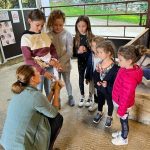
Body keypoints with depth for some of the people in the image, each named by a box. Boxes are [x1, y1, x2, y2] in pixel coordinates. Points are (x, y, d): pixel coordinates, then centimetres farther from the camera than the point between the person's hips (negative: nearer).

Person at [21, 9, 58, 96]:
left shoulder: (45, 35, 4)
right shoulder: (26, 38, -11)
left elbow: (53, 49, 10)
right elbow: (28, 60, -16)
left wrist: (54, 59, -13)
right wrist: (42, 71, -23)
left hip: (49, 67, 5)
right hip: (37, 70, -4)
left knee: (49, 91, 17)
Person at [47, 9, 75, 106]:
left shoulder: (67, 35, -12)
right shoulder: (48, 35, -7)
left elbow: (69, 52, -15)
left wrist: (60, 62, -23)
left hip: (65, 64, -1)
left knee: (67, 81, 18)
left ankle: (70, 96, 43)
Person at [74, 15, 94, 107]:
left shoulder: (91, 37, -11)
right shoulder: (76, 38, -3)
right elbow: (74, 51, 0)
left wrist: (86, 50, -26)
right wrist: (78, 51, -21)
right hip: (81, 61, 3)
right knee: (81, 78, 13)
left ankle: (90, 97, 30)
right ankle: (82, 96, 32)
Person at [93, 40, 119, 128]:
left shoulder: (114, 67, -29)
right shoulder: (99, 64, -12)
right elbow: (95, 75, -1)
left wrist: (108, 85, -33)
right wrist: (97, 82, -17)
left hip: (109, 90, -4)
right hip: (100, 88, 5)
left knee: (110, 103, 21)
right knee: (100, 101, 28)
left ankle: (109, 117, 48)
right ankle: (100, 113, 56)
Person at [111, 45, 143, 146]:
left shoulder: (129, 78, -39)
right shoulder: (129, 68, -10)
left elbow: (126, 97, -28)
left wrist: (121, 111, -15)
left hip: (123, 104, -8)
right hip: (119, 101, 8)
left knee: (124, 120, 18)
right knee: (123, 120, 29)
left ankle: (124, 139, 45)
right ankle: (122, 132, 55)